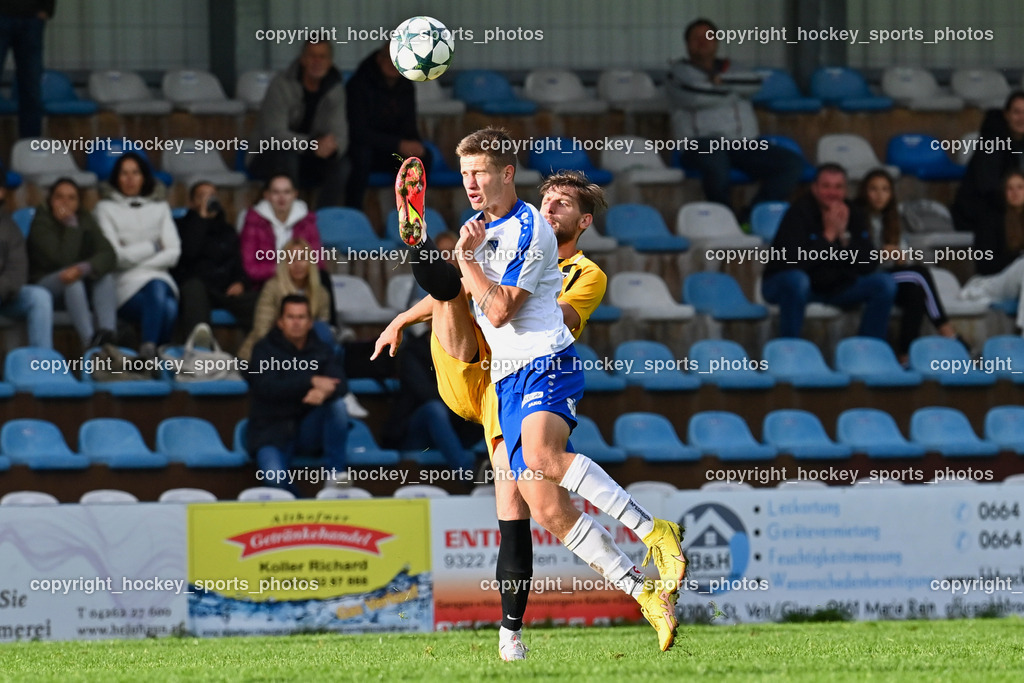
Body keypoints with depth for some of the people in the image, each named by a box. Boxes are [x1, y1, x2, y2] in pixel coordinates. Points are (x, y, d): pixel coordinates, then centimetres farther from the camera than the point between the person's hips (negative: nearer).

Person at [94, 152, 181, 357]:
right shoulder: (106, 208, 12)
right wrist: (153, 247, 6)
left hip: (160, 279, 3)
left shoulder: (160, 208, 22)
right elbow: (114, 256, -1)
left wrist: (134, 256, 0)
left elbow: (173, 254, 8)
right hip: (126, 286, -3)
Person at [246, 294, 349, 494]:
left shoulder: (322, 350, 6)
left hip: (308, 431, 4)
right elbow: (267, 388, -21)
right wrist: (312, 382, -30)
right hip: (272, 431, -4)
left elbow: (340, 386, -11)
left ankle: (334, 475, -21)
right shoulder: (265, 350, -3)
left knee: (337, 404, -25)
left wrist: (324, 392, -36)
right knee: (274, 477, -34)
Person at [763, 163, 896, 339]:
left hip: (835, 287, 5)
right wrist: (828, 234, -27)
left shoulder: (855, 215, -3)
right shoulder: (799, 211, -18)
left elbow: (869, 266, -10)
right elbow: (794, 261, -32)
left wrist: (844, 235, -22)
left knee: (885, 283, -12)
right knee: (796, 280, -40)